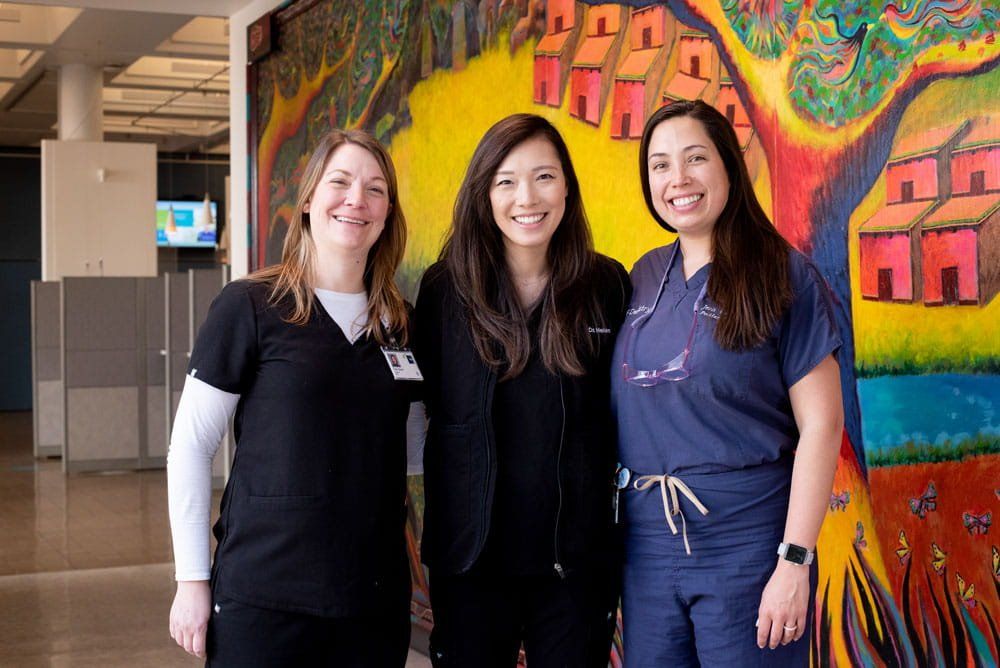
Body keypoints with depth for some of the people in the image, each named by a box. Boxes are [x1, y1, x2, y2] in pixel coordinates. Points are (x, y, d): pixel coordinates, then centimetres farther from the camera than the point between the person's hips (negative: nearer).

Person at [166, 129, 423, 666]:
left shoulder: (400, 322, 7)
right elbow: (190, 446, -5)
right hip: (262, 594, -4)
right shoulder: (250, 306, -5)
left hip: (377, 595, 4)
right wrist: (191, 580, -7)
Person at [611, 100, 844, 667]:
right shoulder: (644, 278, 8)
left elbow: (821, 425, -10)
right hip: (647, 539, 5)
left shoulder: (783, 275, -6)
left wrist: (794, 562, -15)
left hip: (747, 540, -5)